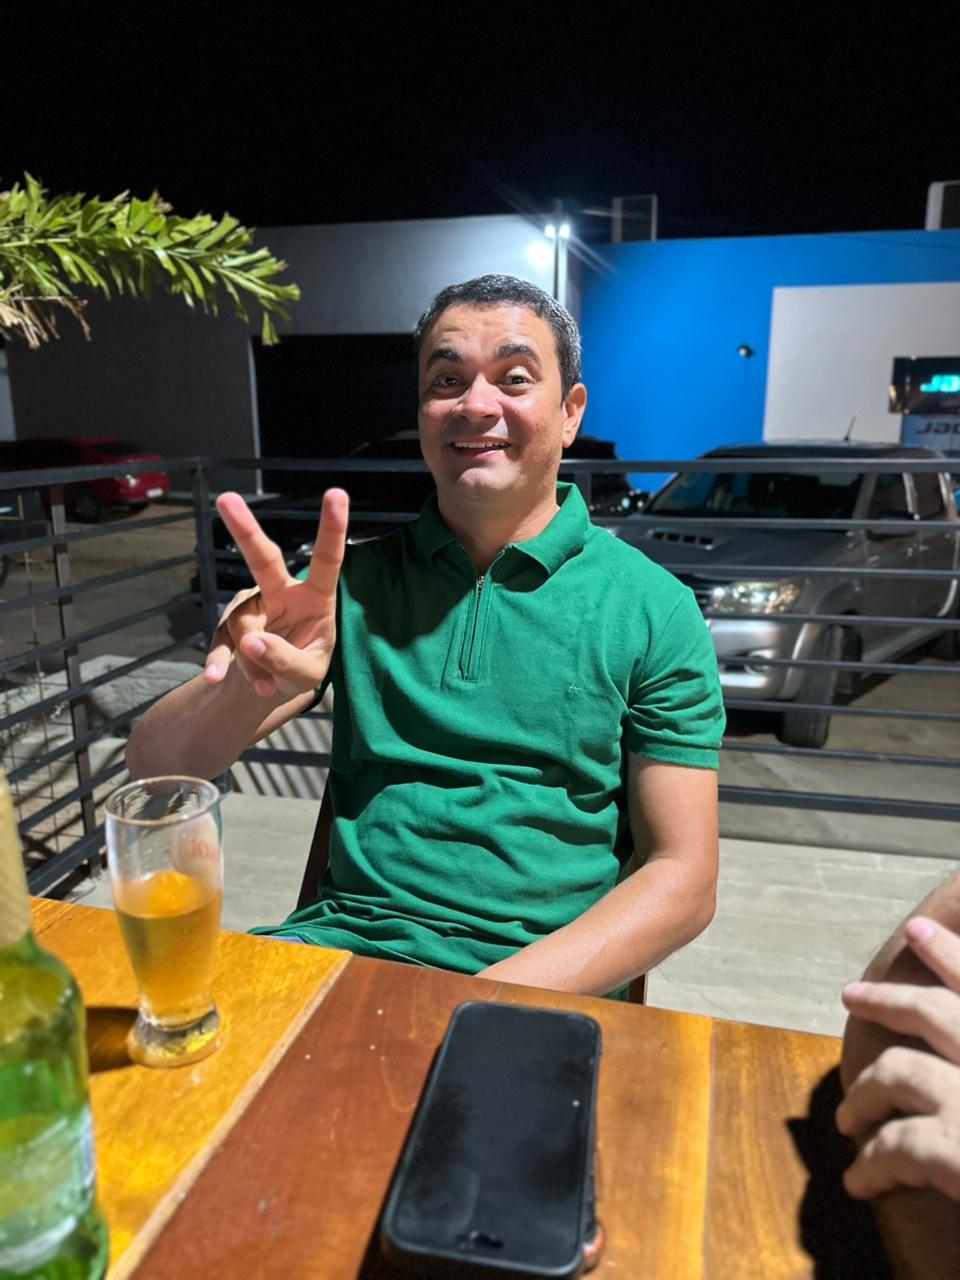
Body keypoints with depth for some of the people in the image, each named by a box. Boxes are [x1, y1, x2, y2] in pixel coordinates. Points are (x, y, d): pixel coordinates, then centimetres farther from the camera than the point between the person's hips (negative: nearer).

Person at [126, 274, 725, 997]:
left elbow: (682, 880, -1)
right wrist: (246, 685, -22)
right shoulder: (355, 581, 6)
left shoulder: (655, 611, 0)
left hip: (543, 975, 0)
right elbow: (157, 768, 1)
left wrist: (489, 1005, -15)